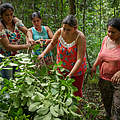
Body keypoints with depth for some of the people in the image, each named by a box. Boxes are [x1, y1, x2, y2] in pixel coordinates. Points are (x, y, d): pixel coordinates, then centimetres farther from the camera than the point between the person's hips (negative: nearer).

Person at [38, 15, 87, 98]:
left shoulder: (80, 37, -25)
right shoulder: (60, 32, -14)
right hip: (61, 69, 4)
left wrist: (70, 74, -36)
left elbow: (80, 59, -29)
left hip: (76, 70, -3)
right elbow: (52, 44, 9)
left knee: (76, 92, 9)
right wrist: (43, 53, -5)